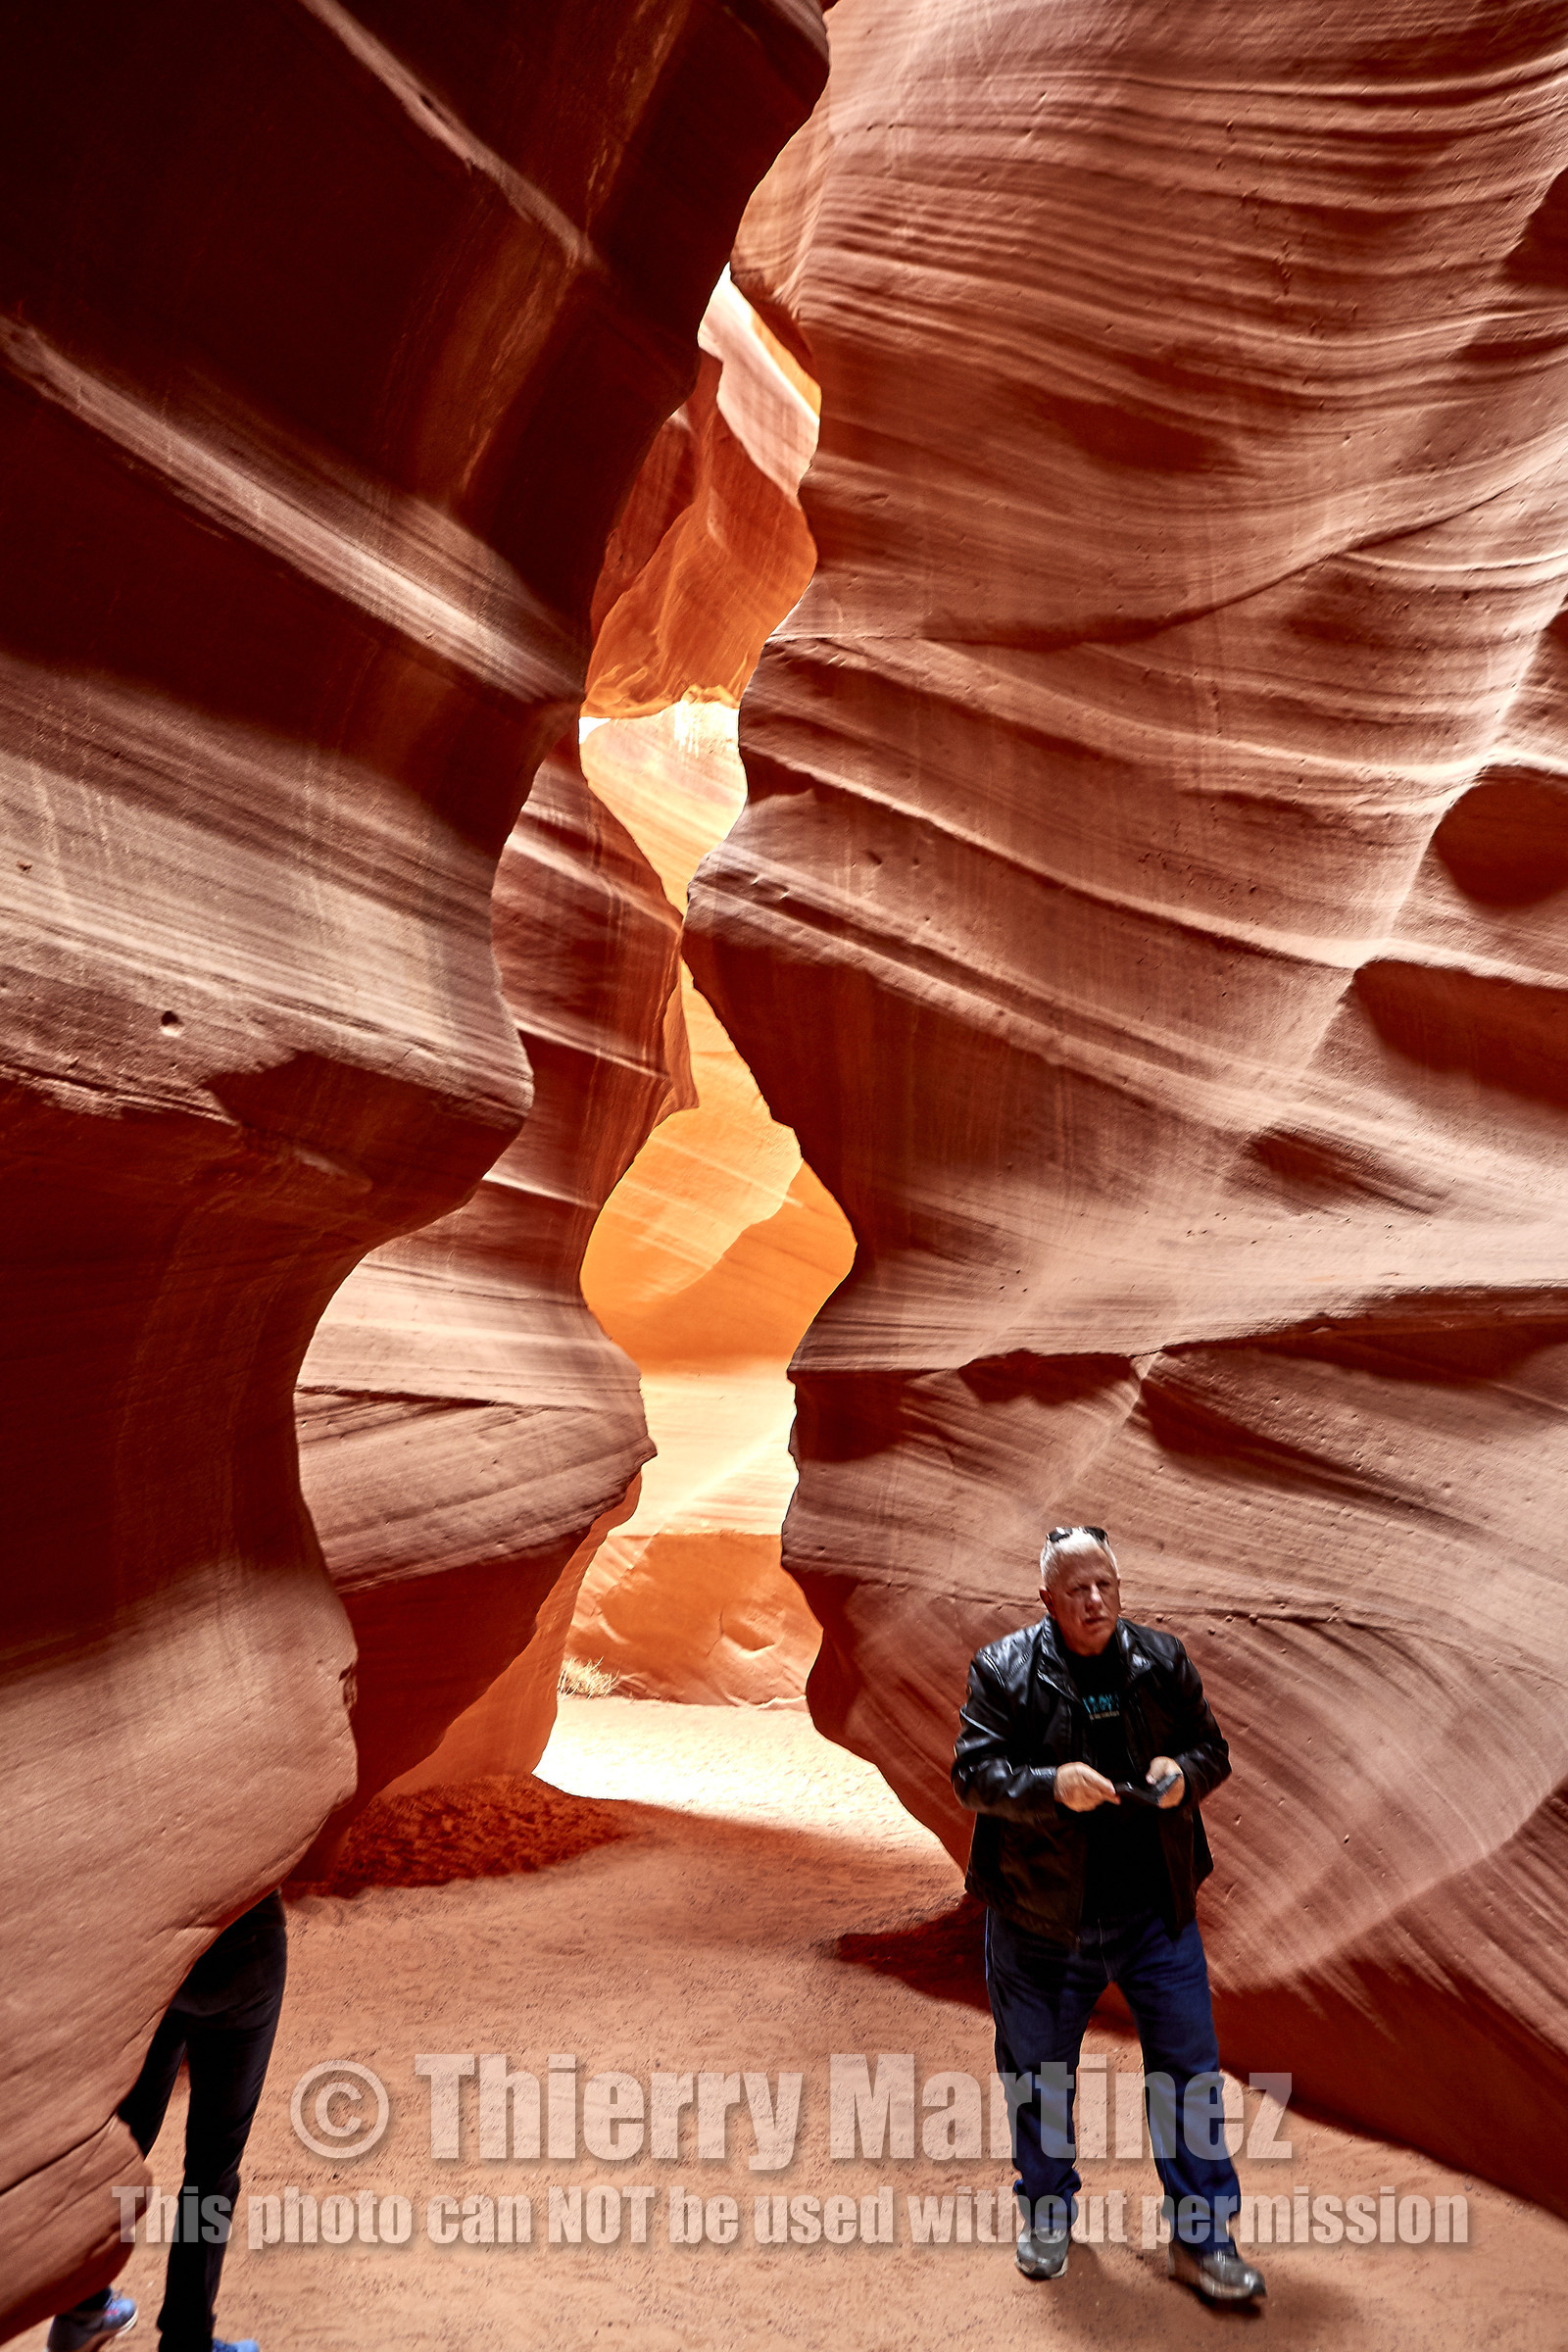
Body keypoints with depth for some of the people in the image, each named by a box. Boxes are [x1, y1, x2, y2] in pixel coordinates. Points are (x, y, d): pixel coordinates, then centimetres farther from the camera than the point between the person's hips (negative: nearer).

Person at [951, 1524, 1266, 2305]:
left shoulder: (1162, 1660, -1)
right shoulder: (1003, 1670, -10)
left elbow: (1213, 1749, 6)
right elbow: (975, 1773, -14)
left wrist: (1184, 1771, -16)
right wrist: (1051, 1785, -31)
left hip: (1156, 1914, 2)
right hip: (1040, 1918, -2)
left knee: (1189, 2069, 9)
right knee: (1038, 2071, 16)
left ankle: (1200, 2237, 30)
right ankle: (1046, 2212, 41)